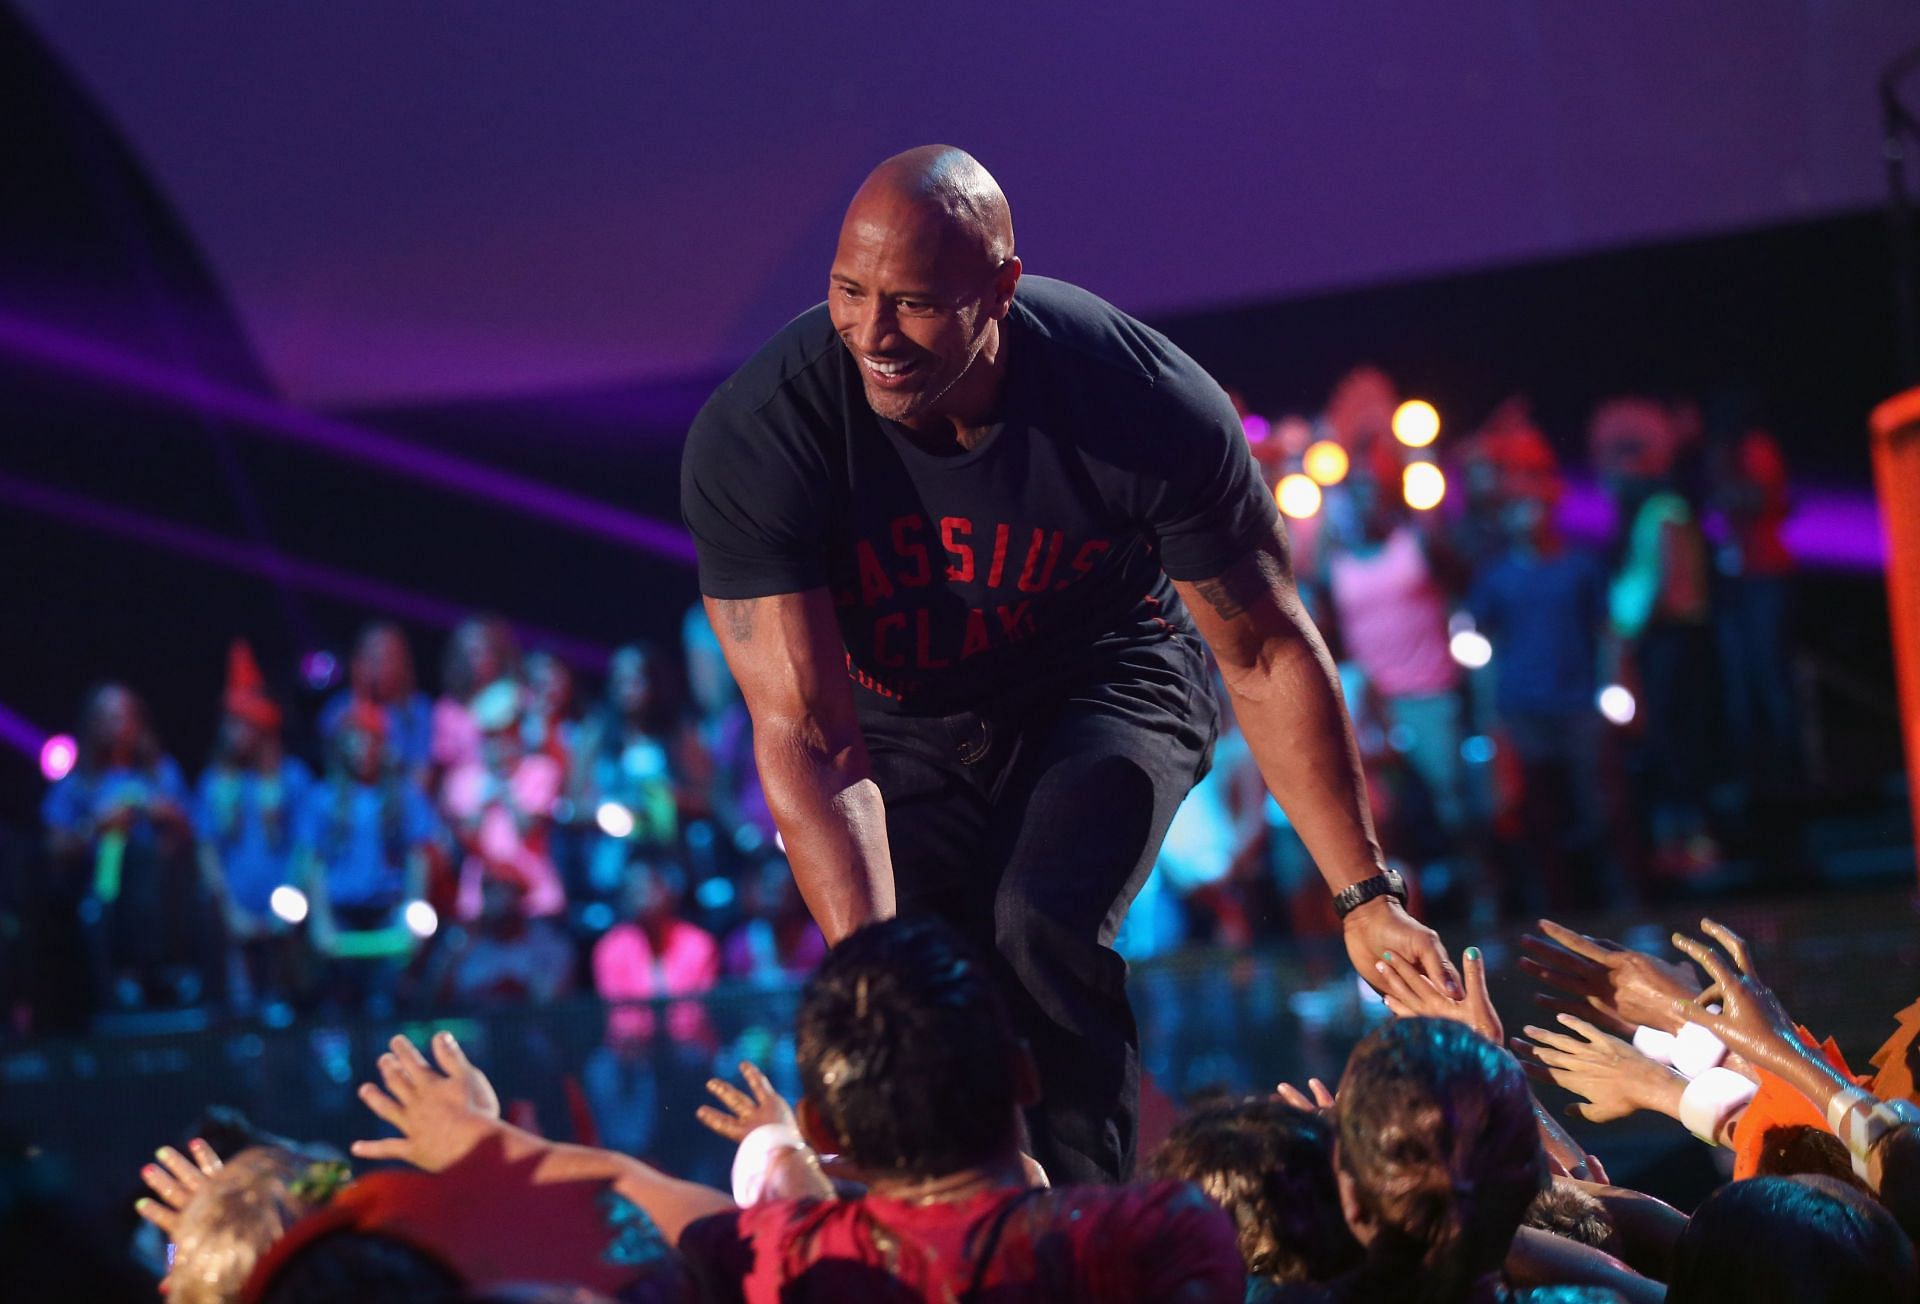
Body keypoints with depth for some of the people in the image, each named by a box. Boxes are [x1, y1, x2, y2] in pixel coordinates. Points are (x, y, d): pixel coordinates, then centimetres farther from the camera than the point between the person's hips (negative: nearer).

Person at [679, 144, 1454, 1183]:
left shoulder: (1152, 404, -31)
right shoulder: (752, 440, -31)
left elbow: (1266, 654, -15)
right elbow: (810, 740, -30)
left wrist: (1365, 893, -14)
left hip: (1103, 681, -1)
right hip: (904, 724, 1)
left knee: (1047, 929, -28)